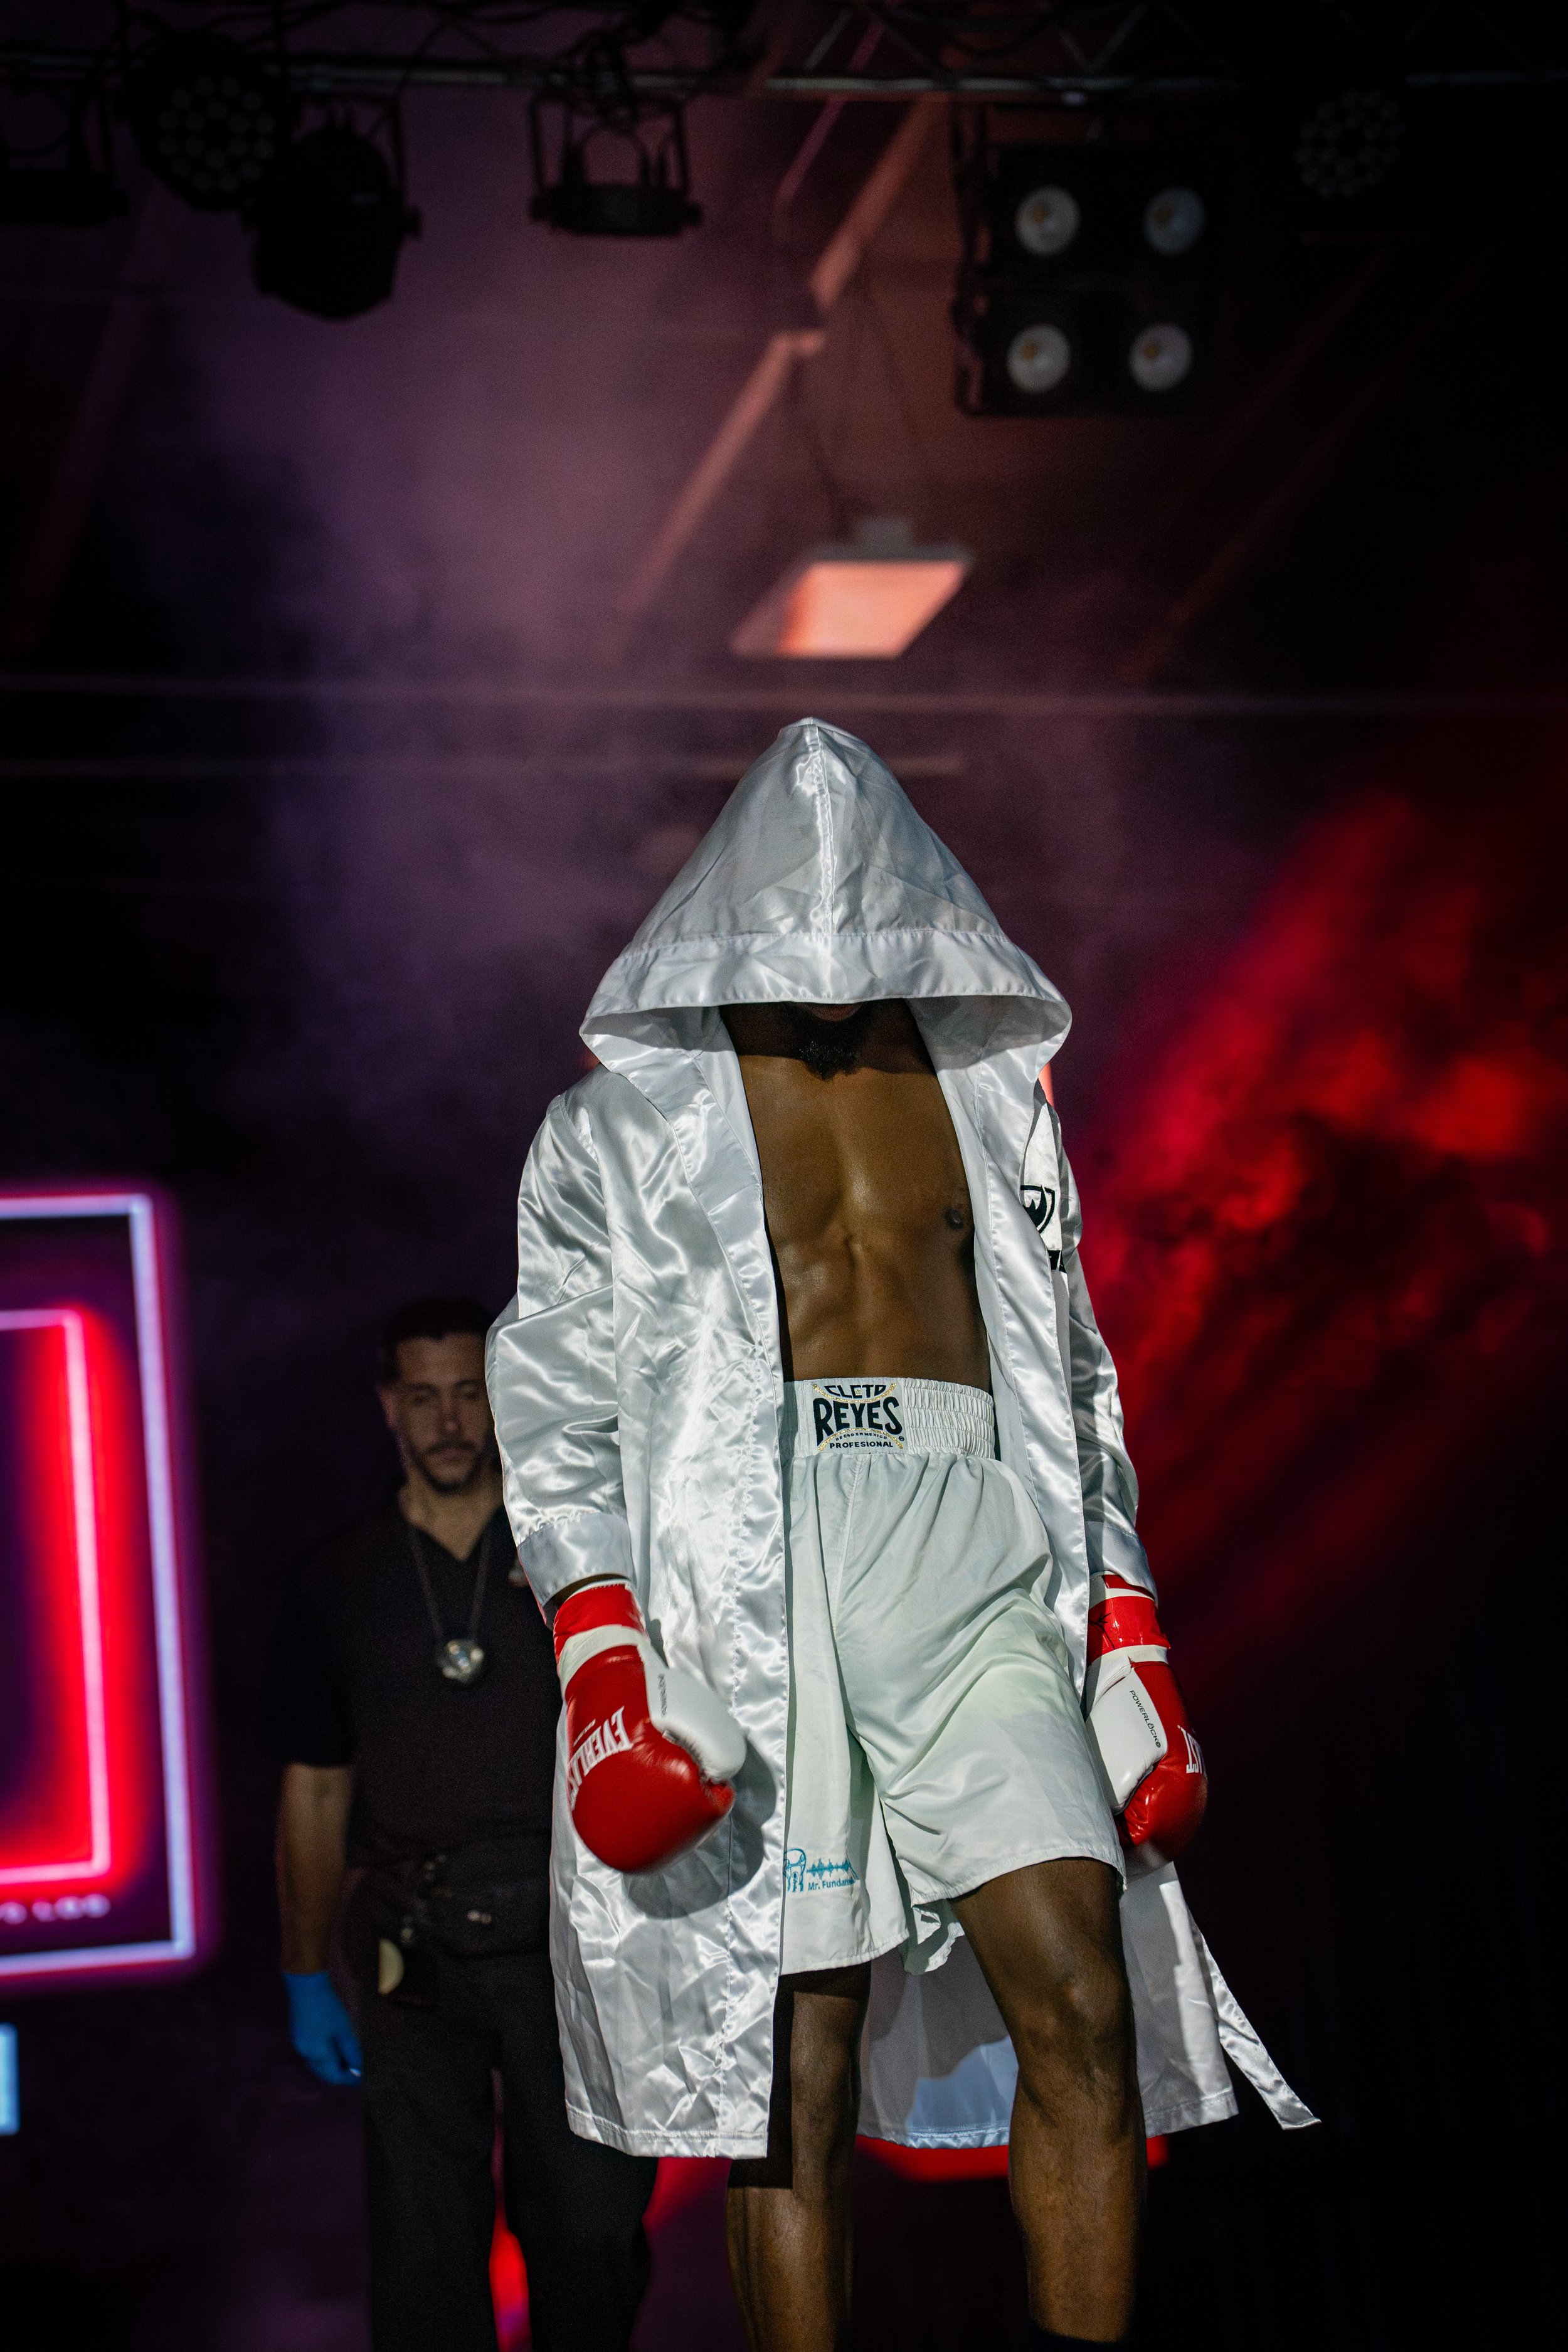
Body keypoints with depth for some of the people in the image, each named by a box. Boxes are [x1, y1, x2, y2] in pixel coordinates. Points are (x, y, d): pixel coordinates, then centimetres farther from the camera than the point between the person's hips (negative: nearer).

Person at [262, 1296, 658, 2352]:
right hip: (416, 1950, 1)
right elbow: (314, 1792, 13)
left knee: (593, 2224, -4)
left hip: (573, 1940, -1)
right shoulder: (341, 1582, 9)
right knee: (425, 2245, 2)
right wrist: (306, 1978, 11)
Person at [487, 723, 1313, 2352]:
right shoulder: (620, 1125, 13)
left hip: (971, 1556, 2)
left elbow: (1073, 1379, 22)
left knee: (1085, 2002, -12)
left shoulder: (991, 1100, 22)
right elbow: (555, 1405, 5)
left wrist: (1127, 1635, 12)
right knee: (795, 2063, -5)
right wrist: (598, 1664, -9)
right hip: (738, 1564, -2)